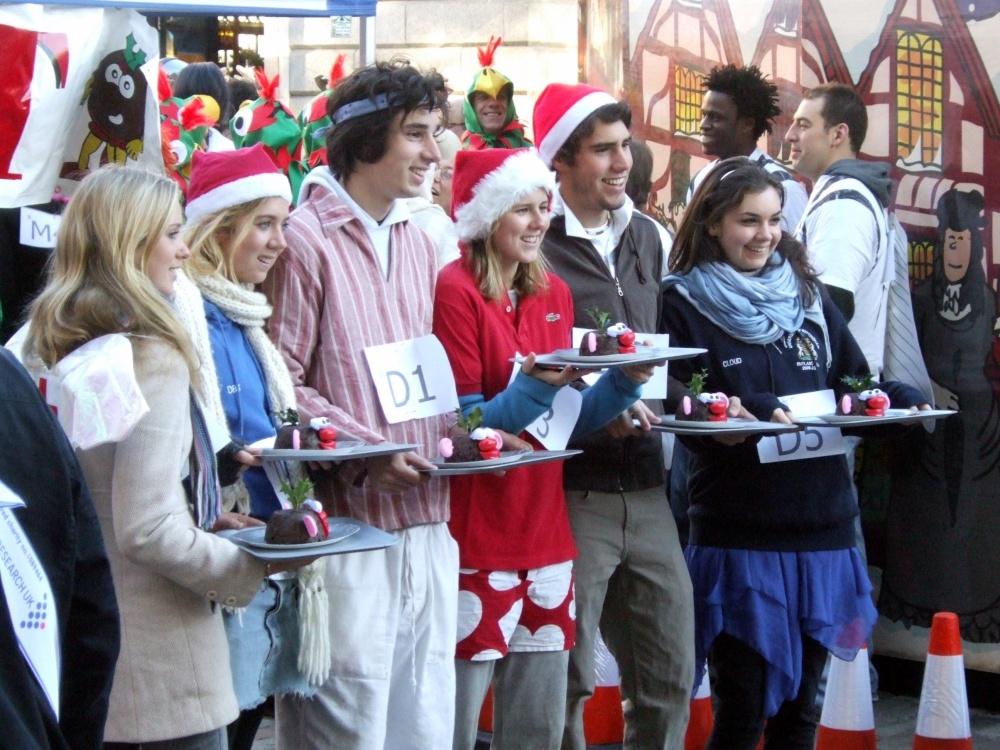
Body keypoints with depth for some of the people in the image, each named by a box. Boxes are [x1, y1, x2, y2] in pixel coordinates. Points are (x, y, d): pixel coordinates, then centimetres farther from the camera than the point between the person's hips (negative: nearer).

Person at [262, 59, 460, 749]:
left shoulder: (418, 246, 15)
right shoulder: (306, 239, -9)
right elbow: (280, 383, -11)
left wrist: (460, 432, 5)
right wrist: (367, 452, -17)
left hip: (426, 520, 7)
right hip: (348, 520, -7)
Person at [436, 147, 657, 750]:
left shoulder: (554, 294, 11)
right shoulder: (454, 292, -10)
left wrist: (623, 383, -3)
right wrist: (533, 387, -25)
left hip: (545, 532, 7)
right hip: (474, 538, -7)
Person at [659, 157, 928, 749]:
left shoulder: (807, 294, 13)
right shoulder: (685, 304, -2)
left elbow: (854, 383, 15)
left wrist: (899, 400, -6)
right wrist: (753, 411, -26)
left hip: (822, 528, 5)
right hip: (739, 537, -5)